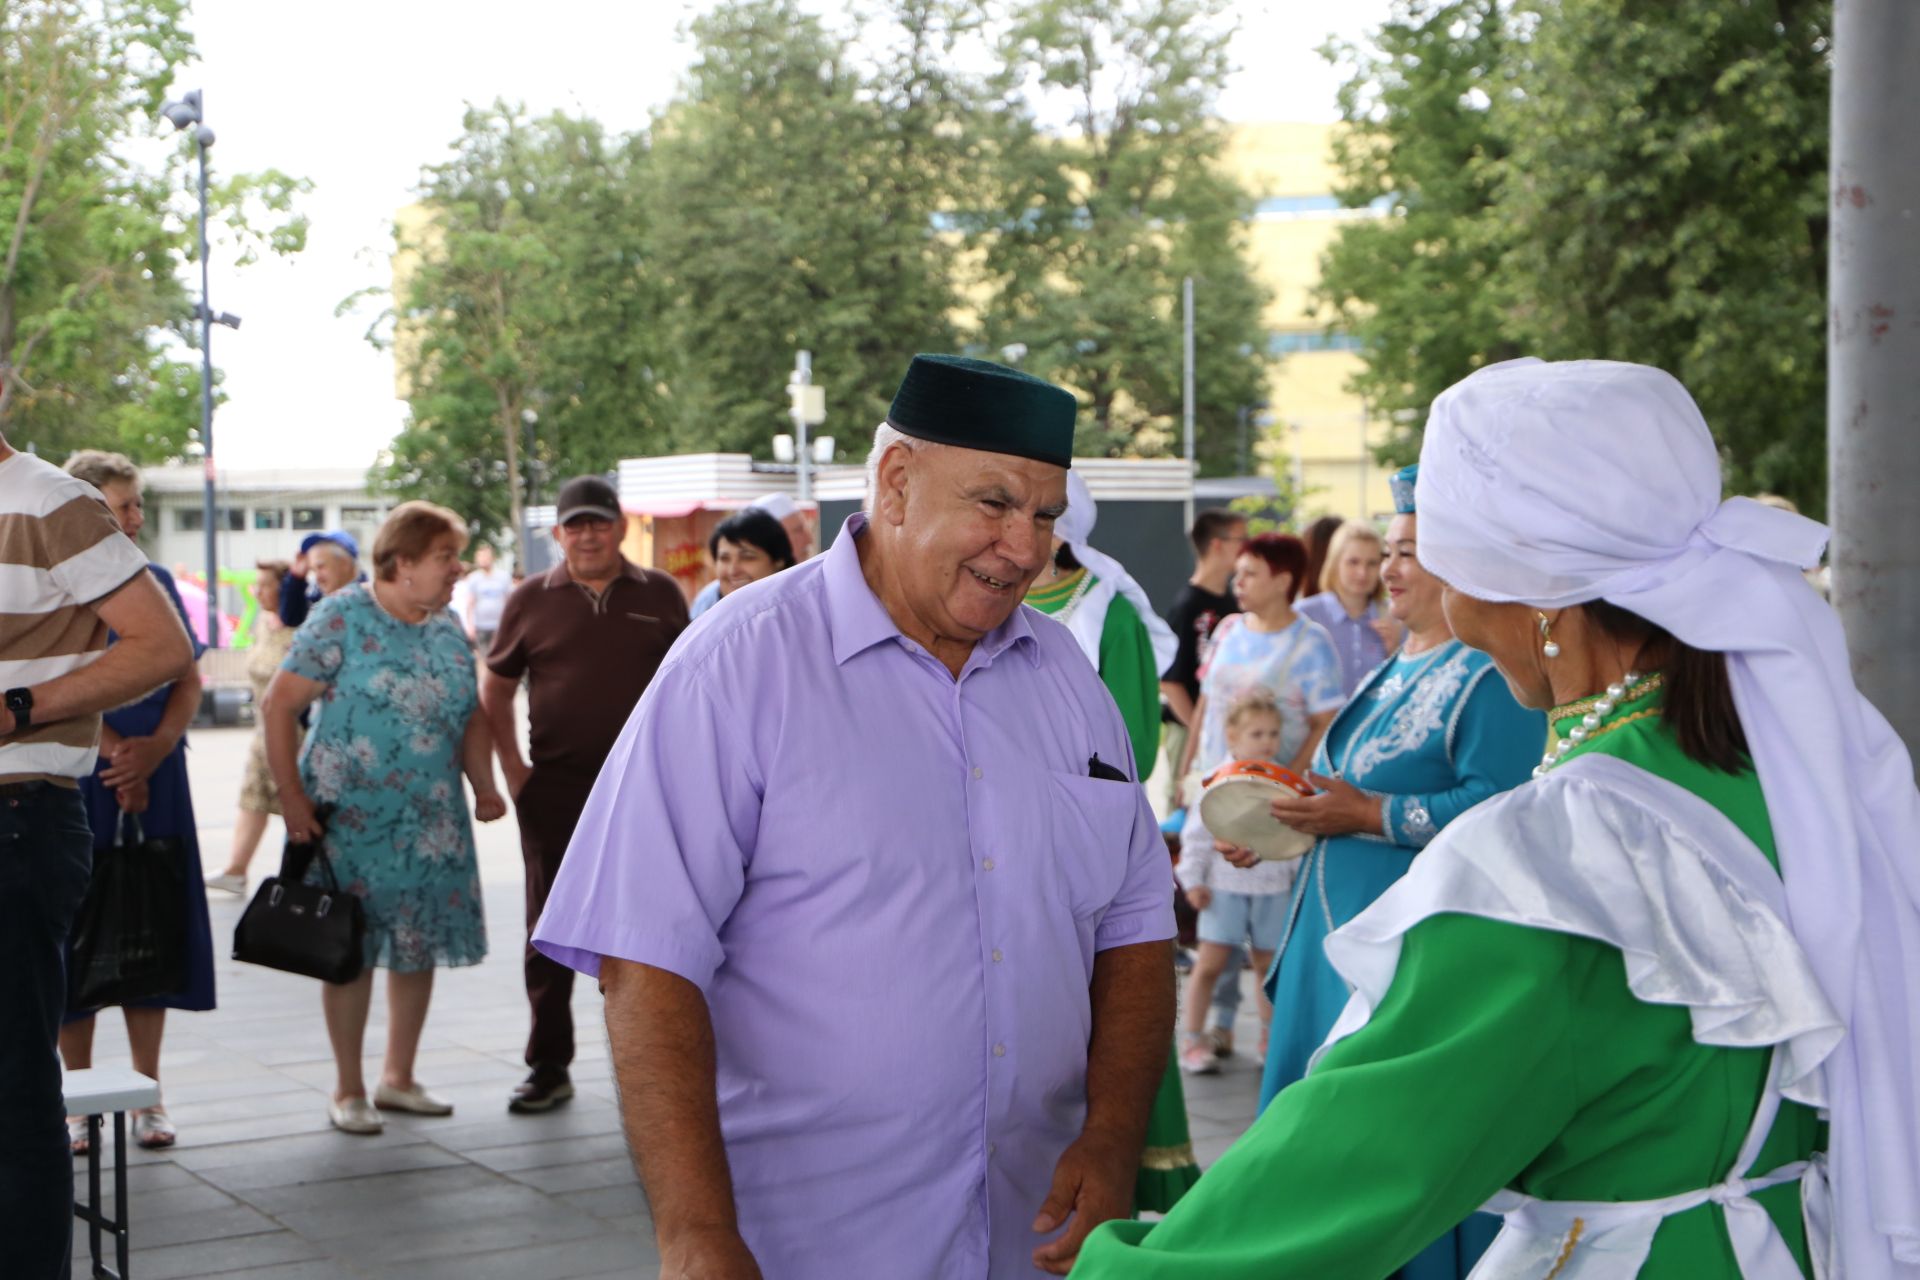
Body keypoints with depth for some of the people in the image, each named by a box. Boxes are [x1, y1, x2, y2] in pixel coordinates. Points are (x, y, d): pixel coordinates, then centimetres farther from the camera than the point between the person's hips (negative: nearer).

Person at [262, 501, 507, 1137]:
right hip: (351, 817, -6)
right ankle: (347, 1090, 12)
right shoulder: (341, 618, -9)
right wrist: (292, 797, -15)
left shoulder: (448, 627, 10)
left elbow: (472, 715, 17)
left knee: (421, 945, 10)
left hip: (434, 821, 6)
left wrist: (484, 783, 2)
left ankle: (398, 1077, 25)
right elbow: (280, 705, -10)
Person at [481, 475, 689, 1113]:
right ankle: (549, 1066, 15)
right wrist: (512, 768, 1)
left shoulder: (660, 594, 4)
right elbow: (494, 688, 10)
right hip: (555, 790, 0)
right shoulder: (531, 600, 4)